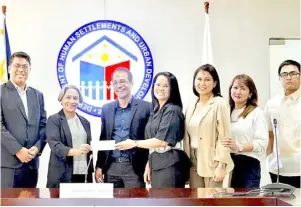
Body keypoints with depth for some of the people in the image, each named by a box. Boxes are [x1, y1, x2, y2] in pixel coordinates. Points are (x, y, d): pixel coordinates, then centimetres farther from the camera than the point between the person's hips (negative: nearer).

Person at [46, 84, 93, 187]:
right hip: (62, 175, -4)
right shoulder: (54, 120, 1)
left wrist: (91, 172, 15)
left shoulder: (85, 122, 16)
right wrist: (75, 151, -29)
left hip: (84, 174, 4)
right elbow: (55, 145, -12)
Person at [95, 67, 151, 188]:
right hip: (111, 167, 4)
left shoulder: (145, 107, -3)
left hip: (134, 167, -4)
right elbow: (103, 139, 14)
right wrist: (99, 166, 9)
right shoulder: (106, 108, 11)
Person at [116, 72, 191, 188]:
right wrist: (149, 166, 11)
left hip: (170, 167, -8)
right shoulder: (156, 110, 15)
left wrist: (134, 143, -7)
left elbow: (162, 140, -17)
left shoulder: (172, 110, -11)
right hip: (157, 166, 8)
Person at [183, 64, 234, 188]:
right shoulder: (191, 107, 12)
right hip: (193, 162, 5)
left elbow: (224, 137, -12)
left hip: (212, 162, -5)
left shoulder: (219, 104, -7)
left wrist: (221, 166, -17)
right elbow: (187, 137, 13)